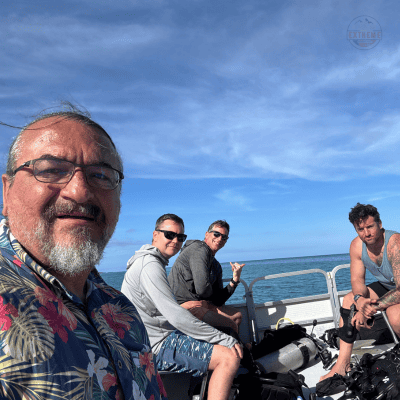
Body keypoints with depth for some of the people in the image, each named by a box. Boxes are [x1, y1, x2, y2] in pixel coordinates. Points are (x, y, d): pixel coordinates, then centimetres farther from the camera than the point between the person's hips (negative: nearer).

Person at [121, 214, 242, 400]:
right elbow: (176, 316, -25)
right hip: (157, 347, -11)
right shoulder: (150, 266, -18)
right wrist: (226, 339, -20)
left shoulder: (153, 262, 16)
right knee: (230, 357, -20)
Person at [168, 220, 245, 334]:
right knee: (231, 326, -11)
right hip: (183, 305, -10)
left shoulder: (216, 266, 18)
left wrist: (235, 280, 1)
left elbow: (218, 301, 11)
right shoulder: (199, 249, -12)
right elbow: (202, 288, -22)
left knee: (237, 316, 14)